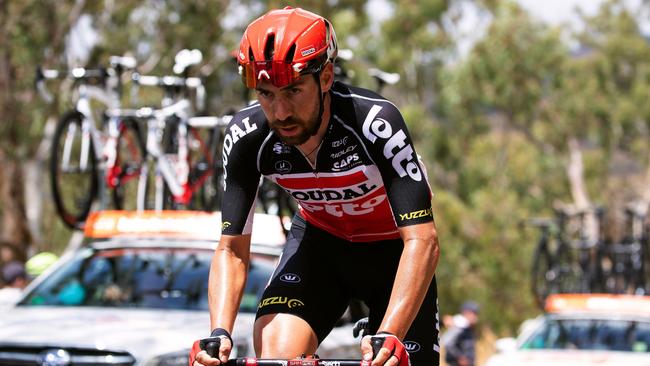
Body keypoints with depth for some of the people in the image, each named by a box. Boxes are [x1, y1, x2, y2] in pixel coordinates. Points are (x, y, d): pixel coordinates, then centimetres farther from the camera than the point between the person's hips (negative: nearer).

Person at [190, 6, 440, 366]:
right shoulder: (247, 136, -24)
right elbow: (232, 249, -19)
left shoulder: (374, 122, -35)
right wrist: (219, 333, -36)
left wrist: (388, 336, -51)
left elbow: (421, 241, -38)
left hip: (392, 246, -2)